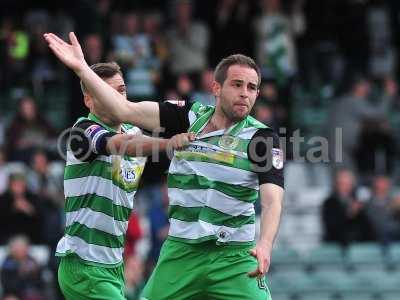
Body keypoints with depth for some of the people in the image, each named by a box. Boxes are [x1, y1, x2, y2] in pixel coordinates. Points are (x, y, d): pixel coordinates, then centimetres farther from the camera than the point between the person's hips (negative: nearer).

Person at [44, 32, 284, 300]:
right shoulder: (189, 117, 5)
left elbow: (272, 200, -15)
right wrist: (81, 67, -5)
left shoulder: (263, 137, -5)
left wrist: (265, 244, -34)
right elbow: (126, 110, 1)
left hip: (233, 257, -3)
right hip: (180, 252, 3)